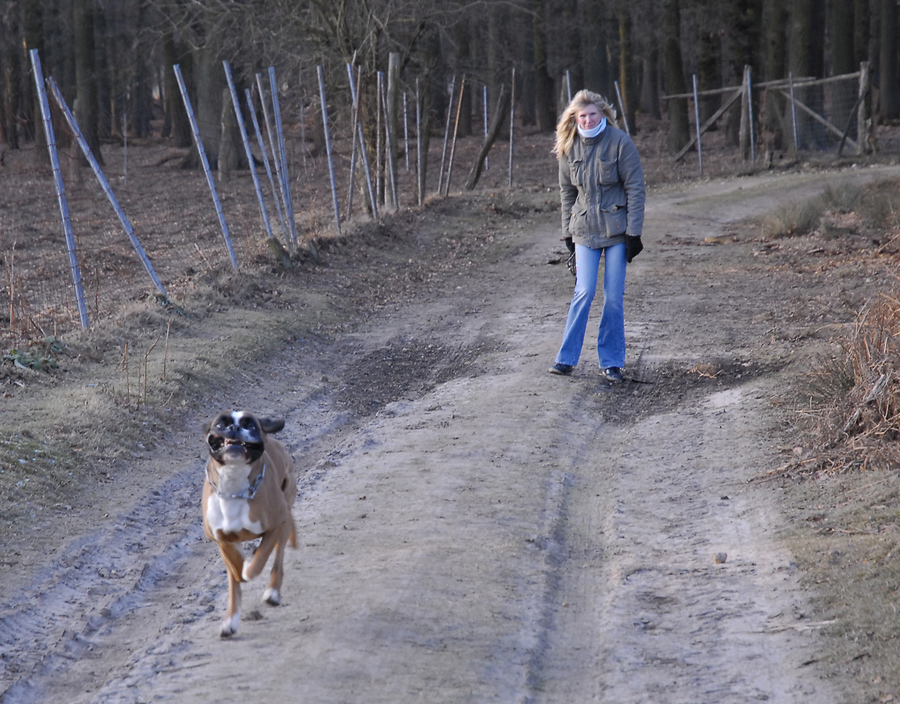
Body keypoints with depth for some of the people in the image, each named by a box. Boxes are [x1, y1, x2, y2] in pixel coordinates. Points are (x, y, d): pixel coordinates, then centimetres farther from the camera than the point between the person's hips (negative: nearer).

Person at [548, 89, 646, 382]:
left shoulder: (620, 142, -8)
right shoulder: (569, 148, 3)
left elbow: (635, 189, -7)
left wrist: (633, 232, -10)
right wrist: (567, 231, 9)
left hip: (616, 229, -2)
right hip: (585, 231, 2)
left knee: (614, 296, 1)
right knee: (584, 292, -8)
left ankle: (611, 362, 11)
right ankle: (566, 358, 0)